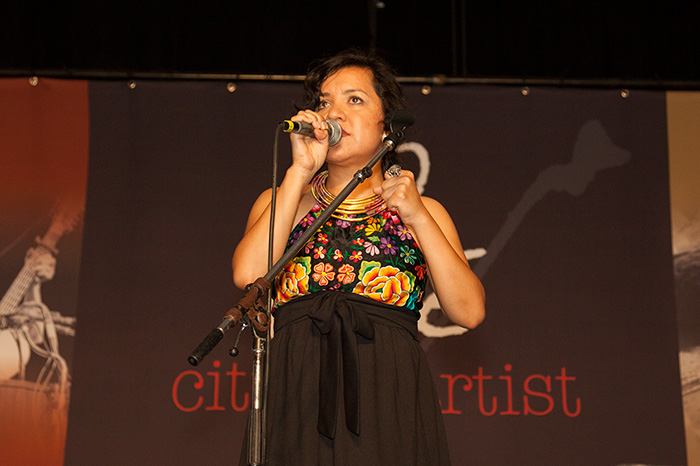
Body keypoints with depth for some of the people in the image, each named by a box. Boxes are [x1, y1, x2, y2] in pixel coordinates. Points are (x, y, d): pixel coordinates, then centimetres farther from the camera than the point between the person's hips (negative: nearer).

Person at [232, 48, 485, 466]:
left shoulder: (423, 210, 15)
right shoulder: (282, 202, 16)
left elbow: (469, 312, 2)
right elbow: (248, 275, -5)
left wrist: (418, 216, -4)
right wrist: (301, 170, -3)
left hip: (391, 401, 0)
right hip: (298, 400, 0)